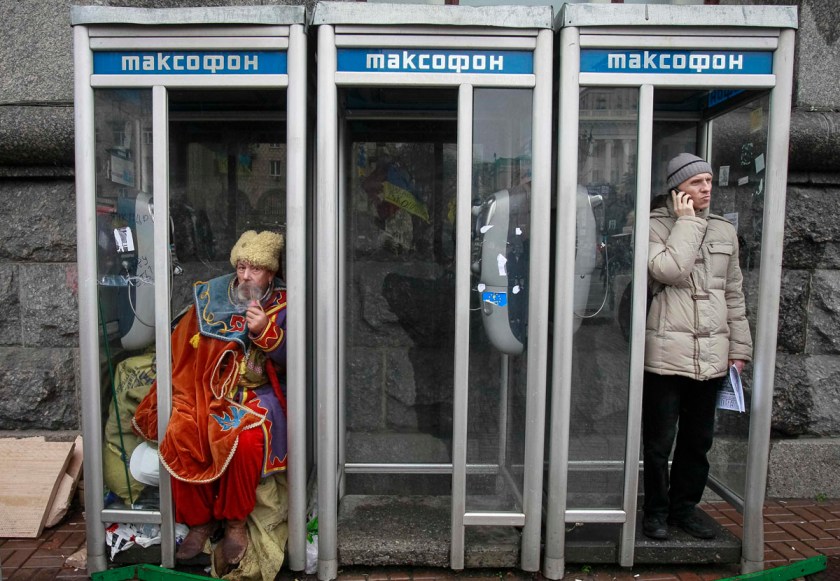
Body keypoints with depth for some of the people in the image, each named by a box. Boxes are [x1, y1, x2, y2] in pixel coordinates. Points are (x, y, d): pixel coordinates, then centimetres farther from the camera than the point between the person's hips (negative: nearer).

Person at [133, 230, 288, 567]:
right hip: (210, 392, 2)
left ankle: (235, 522, -8)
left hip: (258, 395, -2)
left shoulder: (282, 307, 2)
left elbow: (293, 363, -5)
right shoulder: (211, 298, 6)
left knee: (245, 440, -33)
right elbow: (183, 352, 9)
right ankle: (200, 519, -2)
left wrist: (266, 332, -20)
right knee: (179, 437, -25)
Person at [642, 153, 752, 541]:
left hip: (712, 356, 5)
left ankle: (685, 508, 30)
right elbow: (669, 270, -21)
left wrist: (739, 347, 12)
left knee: (699, 439, 14)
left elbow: (734, 294, 16)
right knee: (659, 440, 5)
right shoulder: (656, 226, -2)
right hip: (666, 353, -5)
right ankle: (656, 511, 22)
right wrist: (687, 222, -11)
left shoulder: (724, 231, 13)